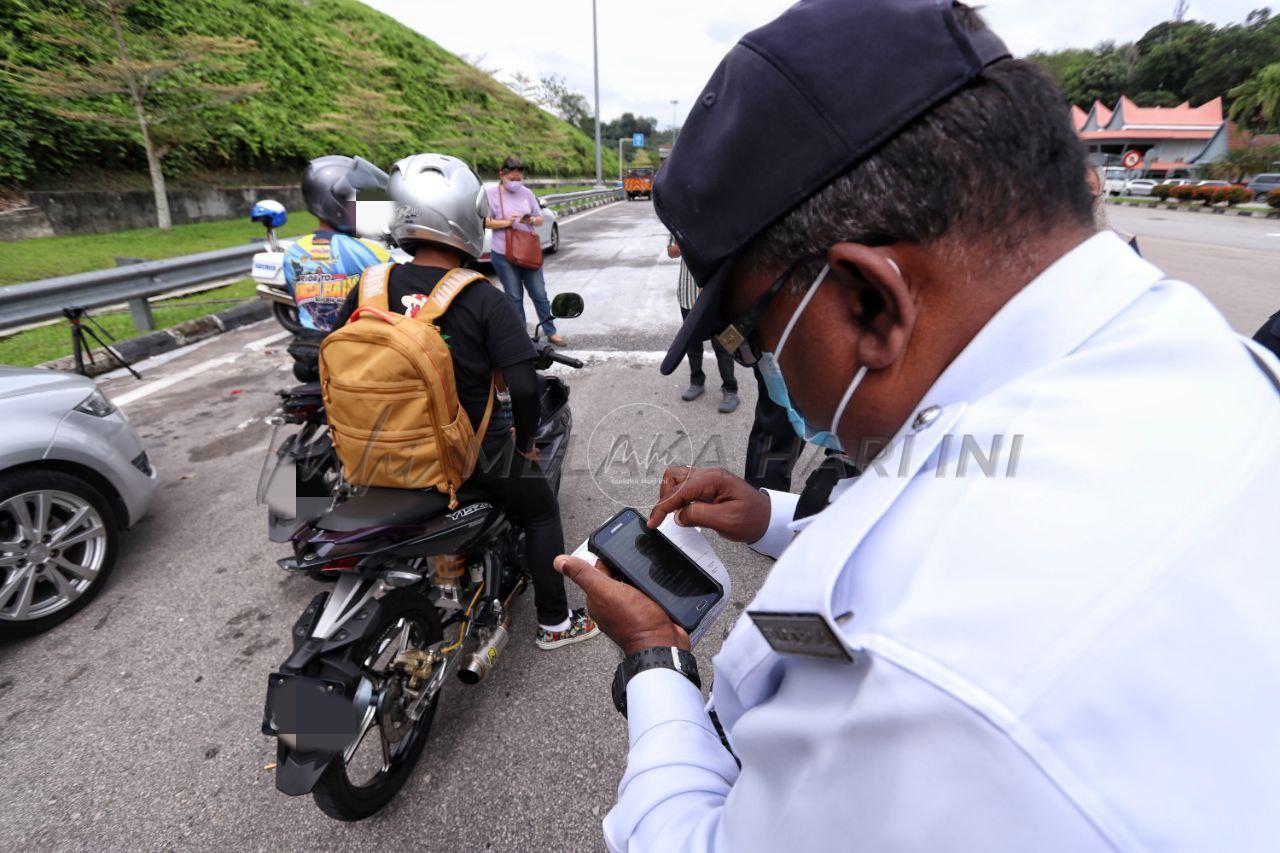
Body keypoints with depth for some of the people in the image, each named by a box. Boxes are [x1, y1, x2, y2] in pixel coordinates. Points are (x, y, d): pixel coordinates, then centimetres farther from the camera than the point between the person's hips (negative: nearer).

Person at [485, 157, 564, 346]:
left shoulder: (527, 192, 5)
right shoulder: (492, 193, -3)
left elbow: (540, 219, 10)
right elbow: (486, 223, -4)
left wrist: (531, 220, -13)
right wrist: (507, 222, -19)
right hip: (503, 254, -2)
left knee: (539, 294, 5)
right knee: (514, 296, 4)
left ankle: (551, 332, 16)